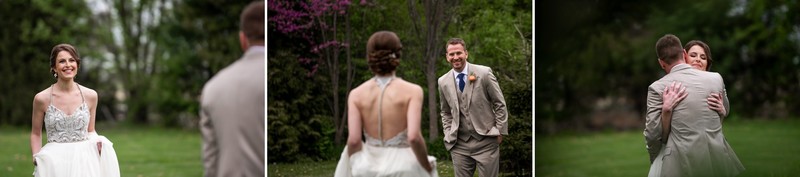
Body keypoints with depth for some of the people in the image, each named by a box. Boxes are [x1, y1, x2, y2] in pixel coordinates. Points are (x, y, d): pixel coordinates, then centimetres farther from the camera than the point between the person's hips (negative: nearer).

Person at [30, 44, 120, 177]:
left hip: (84, 161, 2)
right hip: (54, 162, -1)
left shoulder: (90, 96, 1)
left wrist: (98, 142, -7)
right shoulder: (42, 98, -4)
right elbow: (36, 134, 7)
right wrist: (37, 160, -4)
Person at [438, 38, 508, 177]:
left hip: (486, 141, -3)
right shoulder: (443, 82, 5)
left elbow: (500, 104, 0)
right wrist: (448, 135, 7)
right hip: (459, 144, 3)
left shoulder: (484, 73, -5)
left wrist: (500, 131, -3)